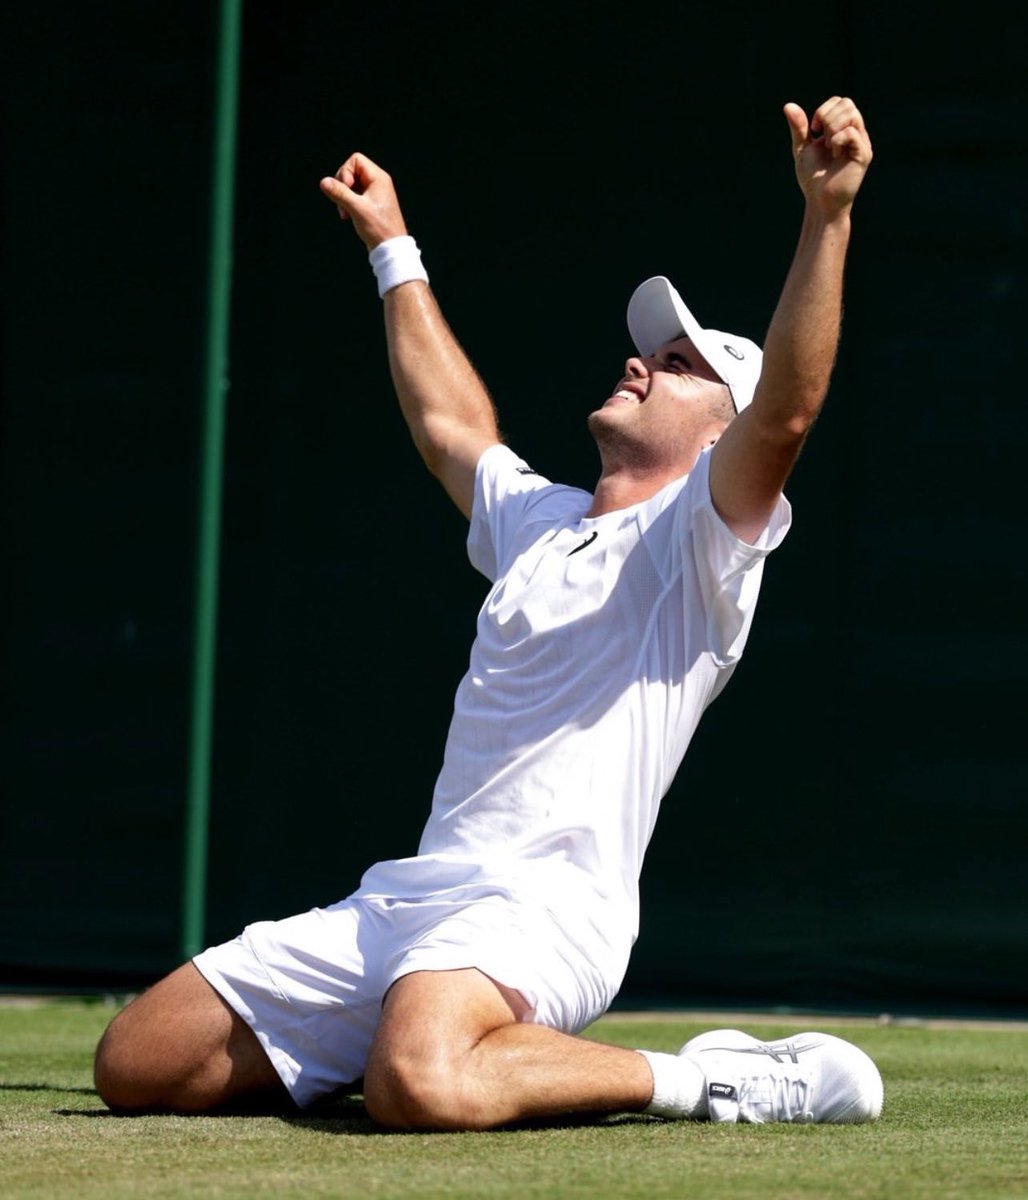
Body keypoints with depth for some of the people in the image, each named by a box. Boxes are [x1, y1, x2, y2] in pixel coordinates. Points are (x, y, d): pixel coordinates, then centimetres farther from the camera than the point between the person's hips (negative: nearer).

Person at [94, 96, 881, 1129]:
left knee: (424, 1091, -40)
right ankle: (405, 1037, 18)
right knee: (136, 1065, 1)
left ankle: (696, 1081, -16)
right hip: (399, 903, 8)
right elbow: (448, 424, 44)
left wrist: (827, 212, -29)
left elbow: (786, 410, -19)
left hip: (547, 909, -8)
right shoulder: (534, 518, 25)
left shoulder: (697, 538, 0)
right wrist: (393, 249, 51)